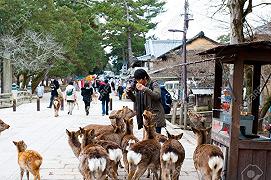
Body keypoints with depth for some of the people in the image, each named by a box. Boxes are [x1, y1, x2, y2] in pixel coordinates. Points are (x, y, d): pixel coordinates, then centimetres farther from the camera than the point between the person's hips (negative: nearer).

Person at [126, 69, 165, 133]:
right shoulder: (137, 86, 11)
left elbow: (157, 96, -22)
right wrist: (129, 92, -1)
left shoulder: (154, 84, -5)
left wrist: (145, 89, -29)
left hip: (155, 115, -5)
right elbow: (134, 99, 18)